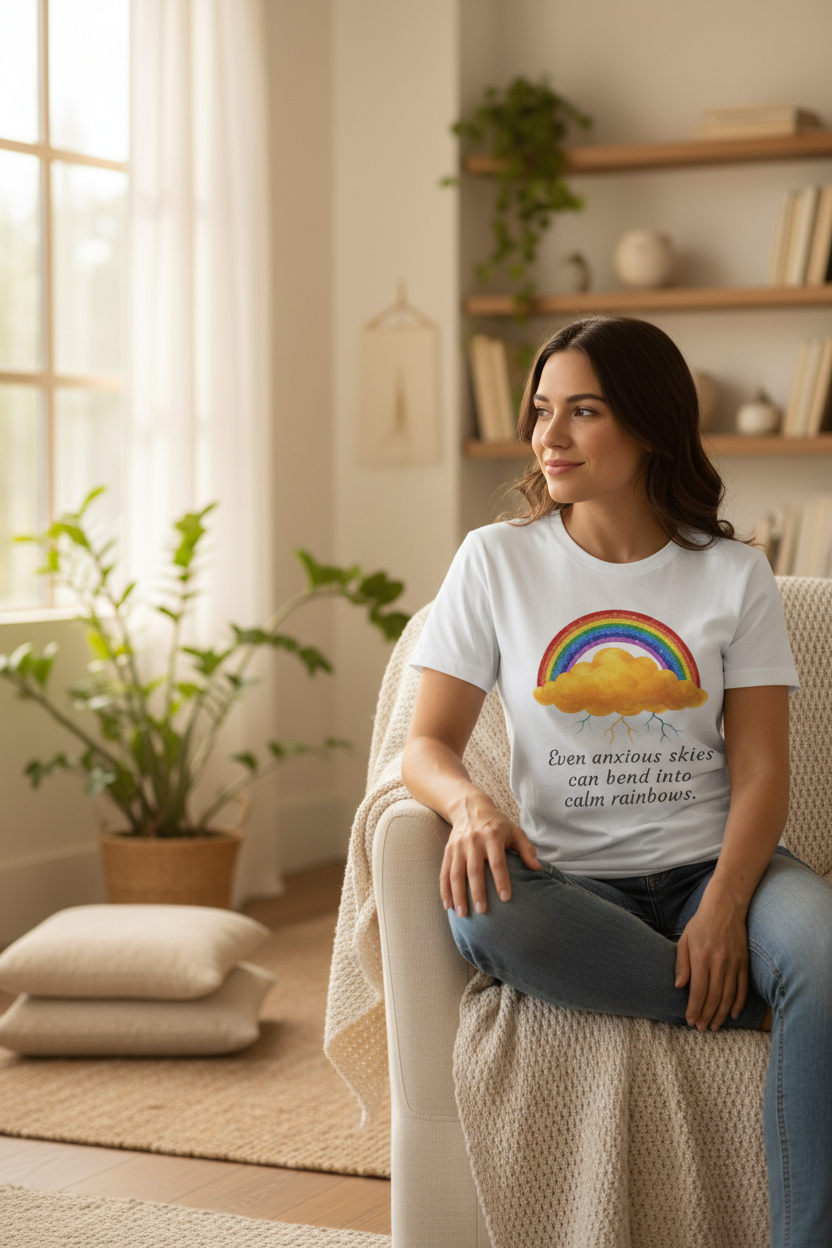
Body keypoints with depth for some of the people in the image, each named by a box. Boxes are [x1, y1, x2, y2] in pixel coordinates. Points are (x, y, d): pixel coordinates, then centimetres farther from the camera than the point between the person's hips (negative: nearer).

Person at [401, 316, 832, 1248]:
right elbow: (427, 743, 3)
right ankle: (753, 1004, -21)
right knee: (482, 916, -35)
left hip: (711, 865, 0)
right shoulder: (497, 561, 5)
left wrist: (724, 906, -19)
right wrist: (472, 805, -22)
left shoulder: (733, 574, 5)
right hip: (571, 880, 0)